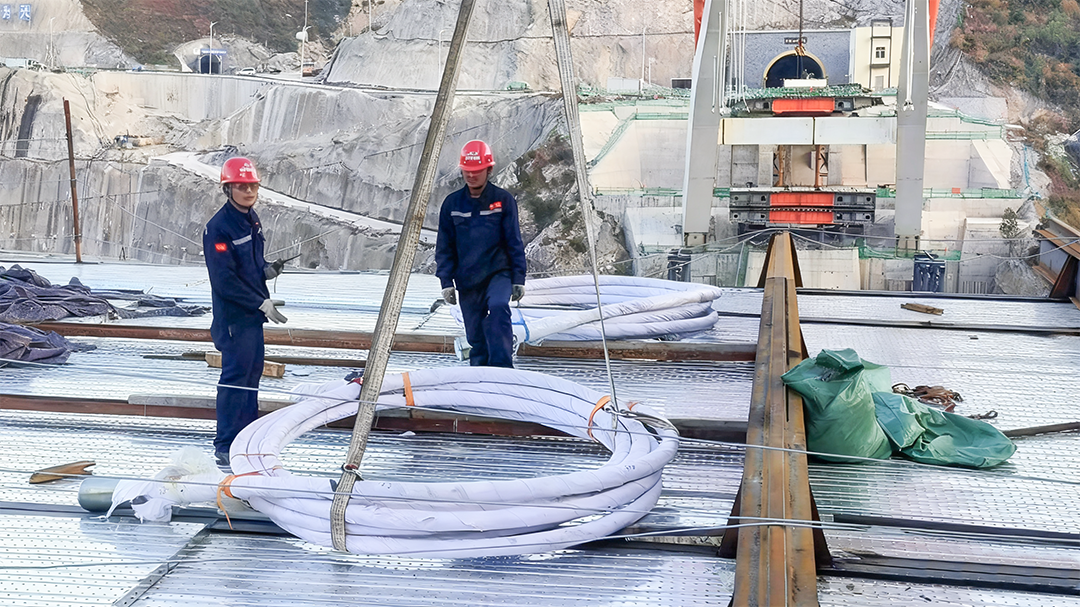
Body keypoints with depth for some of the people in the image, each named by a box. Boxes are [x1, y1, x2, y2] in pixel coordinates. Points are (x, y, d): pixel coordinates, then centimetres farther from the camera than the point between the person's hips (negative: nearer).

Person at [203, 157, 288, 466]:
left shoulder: (251, 219, 8)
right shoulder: (219, 227, -20)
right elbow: (224, 280, -22)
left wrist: (267, 270, -1)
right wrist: (261, 303, -20)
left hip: (254, 312, 9)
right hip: (233, 315, -9)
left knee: (253, 369, 17)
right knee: (236, 375, -6)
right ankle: (225, 446, 2)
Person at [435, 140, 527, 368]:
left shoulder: (503, 199, 0)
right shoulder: (452, 203, 5)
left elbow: (514, 242, 3)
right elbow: (444, 246, 10)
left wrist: (518, 278, -1)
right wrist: (446, 281, 3)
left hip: (498, 273, -3)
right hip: (467, 279, 3)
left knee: (498, 307, -31)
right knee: (476, 336, 4)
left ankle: (502, 368, -31)